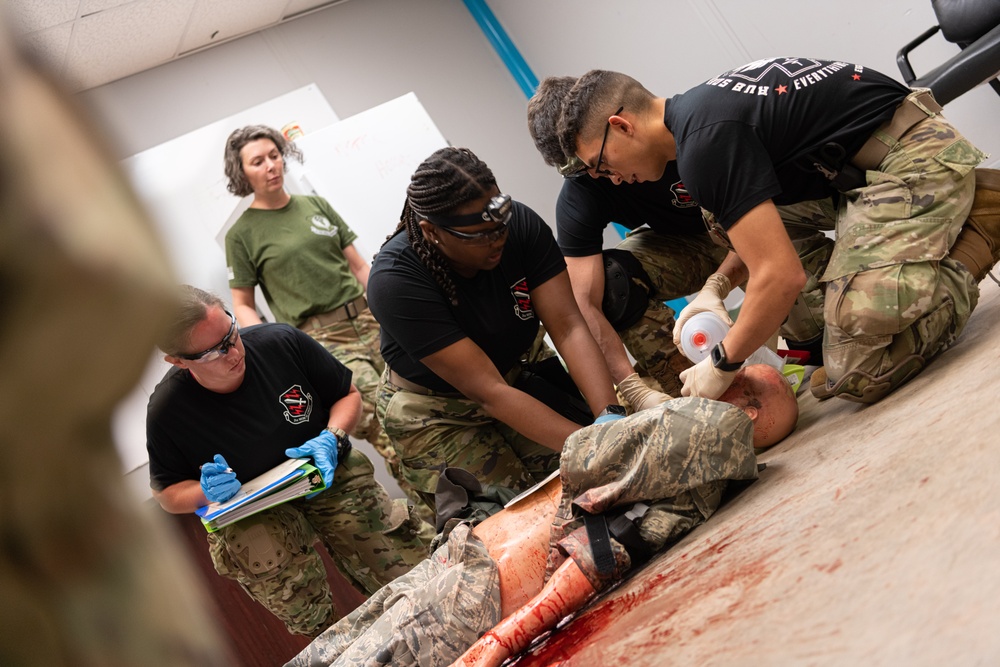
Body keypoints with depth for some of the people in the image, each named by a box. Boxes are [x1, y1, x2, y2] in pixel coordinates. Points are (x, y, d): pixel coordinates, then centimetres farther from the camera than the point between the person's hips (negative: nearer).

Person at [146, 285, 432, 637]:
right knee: (314, 624, -25)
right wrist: (205, 493, -20)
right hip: (246, 511, -1)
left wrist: (332, 439, -17)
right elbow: (166, 493, 3)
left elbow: (348, 394, 4)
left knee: (413, 567, -17)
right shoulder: (167, 410, -13)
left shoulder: (282, 342, -12)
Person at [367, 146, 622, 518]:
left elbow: (568, 328, -24)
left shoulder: (520, 223, -21)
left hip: (521, 368, 4)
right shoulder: (395, 280, -33)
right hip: (437, 412, -4)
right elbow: (488, 393, -35)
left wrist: (611, 417, -39)